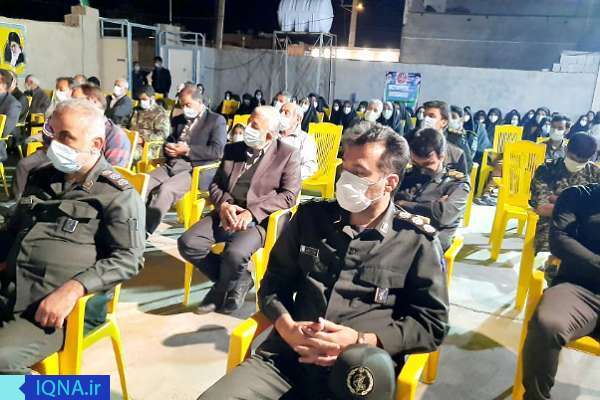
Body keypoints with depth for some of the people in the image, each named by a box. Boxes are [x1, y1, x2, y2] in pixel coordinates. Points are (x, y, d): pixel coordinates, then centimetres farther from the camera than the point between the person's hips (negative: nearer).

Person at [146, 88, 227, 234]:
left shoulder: (217, 120, 3)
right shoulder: (179, 120, 24)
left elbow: (217, 151, -9)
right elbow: (169, 140, 29)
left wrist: (187, 150, -13)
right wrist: (168, 148, 3)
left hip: (195, 170, -6)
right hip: (171, 166, 7)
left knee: (165, 189, -32)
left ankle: (145, 231, -29)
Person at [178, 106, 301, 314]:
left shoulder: (287, 155, 0)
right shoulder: (233, 149, 15)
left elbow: (289, 196, -8)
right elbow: (215, 183, 16)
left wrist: (252, 213, -17)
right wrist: (223, 204, -8)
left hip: (259, 220, -5)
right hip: (225, 214, 5)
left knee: (235, 254, -32)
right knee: (187, 243, -17)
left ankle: (222, 289, 4)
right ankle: (239, 281, 3)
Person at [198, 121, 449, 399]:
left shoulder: (418, 242, 1)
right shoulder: (310, 216, 10)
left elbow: (432, 324, 1)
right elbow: (274, 283, 14)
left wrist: (361, 341, -12)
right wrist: (286, 326, -6)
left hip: (363, 371, -1)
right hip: (287, 357, 2)